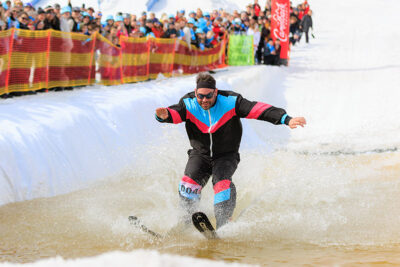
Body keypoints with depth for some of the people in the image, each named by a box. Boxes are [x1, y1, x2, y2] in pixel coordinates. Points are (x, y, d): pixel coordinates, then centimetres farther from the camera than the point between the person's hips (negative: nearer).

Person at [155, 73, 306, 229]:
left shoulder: (230, 102, -18)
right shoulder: (189, 104, -11)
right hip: (200, 154, 2)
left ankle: (223, 226, -19)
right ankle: (188, 219, 0)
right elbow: (174, 114, -28)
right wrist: (164, 115, -55)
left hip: (226, 156, -2)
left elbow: (257, 109, -26)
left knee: (222, 182, -27)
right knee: (189, 181, -21)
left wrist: (286, 119, -36)